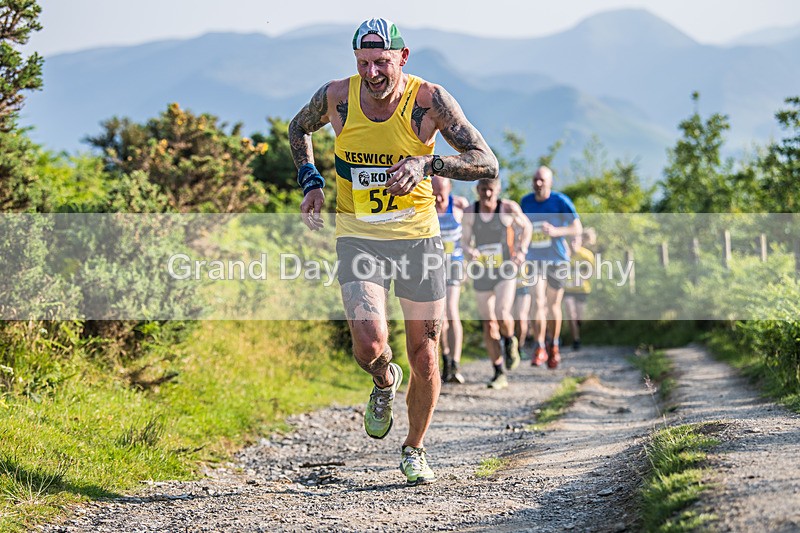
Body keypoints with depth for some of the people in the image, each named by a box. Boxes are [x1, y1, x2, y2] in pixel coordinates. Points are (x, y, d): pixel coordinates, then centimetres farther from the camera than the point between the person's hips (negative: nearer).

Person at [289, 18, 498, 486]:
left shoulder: (430, 100, -15)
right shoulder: (337, 96, -9)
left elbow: (487, 164, -17)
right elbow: (299, 129, 15)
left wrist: (428, 164, -33)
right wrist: (311, 181, 0)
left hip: (418, 236, 0)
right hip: (359, 239, 0)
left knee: (424, 357, 6)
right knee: (370, 346, -20)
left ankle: (415, 450, 30)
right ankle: (385, 383, 18)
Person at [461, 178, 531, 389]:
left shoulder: (508, 208, -8)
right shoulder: (470, 212, -2)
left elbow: (526, 226, 9)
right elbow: (465, 240, 8)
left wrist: (521, 252, -3)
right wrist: (469, 251, -15)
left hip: (506, 271, -3)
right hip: (482, 274, 3)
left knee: (502, 315, -23)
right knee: (488, 325, 4)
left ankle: (510, 341, 13)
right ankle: (499, 374, 15)